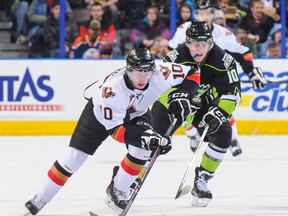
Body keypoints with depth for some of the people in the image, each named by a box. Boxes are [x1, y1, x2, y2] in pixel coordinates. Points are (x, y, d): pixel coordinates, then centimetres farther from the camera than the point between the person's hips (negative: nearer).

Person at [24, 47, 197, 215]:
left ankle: (117, 190, -2)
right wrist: (144, 137, -50)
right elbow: (115, 129, -38)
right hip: (101, 112, -3)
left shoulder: (159, 75, -33)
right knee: (75, 155, -9)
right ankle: (40, 199, 1)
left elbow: (191, 73, -15)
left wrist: (180, 97, -28)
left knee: (142, 149, -23)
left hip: (136, 114, 3)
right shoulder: (113, 87, -42)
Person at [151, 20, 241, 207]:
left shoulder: (222, 60, -20)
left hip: (204, 104, 2)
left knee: (223, 134, -17)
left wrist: (220, 112, -31)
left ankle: (201, 181, -2)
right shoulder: (176, 57, -26)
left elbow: (232, 92, -16)